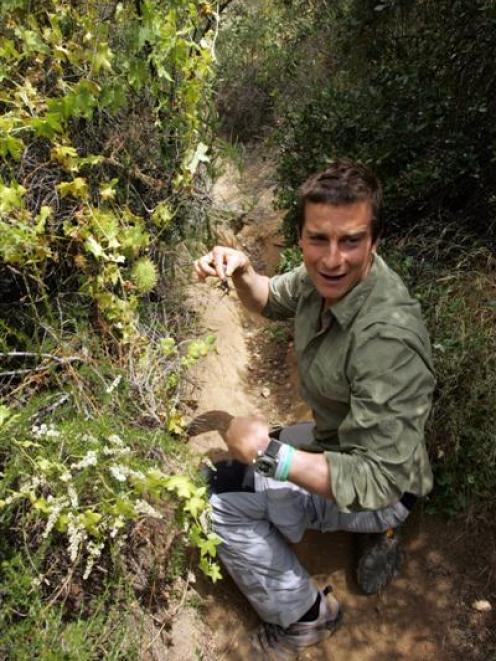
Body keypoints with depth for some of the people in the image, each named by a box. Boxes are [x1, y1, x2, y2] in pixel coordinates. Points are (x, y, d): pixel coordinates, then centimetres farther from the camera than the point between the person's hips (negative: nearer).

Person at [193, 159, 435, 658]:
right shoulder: (325, 274, -14)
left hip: (381, 486, -8)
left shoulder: (388, 337, -38)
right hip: (335, 438, 8)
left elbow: (375, 481, -35)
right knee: (221, 472, 20)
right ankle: (370, 530, 22)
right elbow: (272, 301, 8)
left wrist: (268, 453, -34)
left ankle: (303, 617, 12)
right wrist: (241, 274, -13)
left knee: (221, 500, -13)